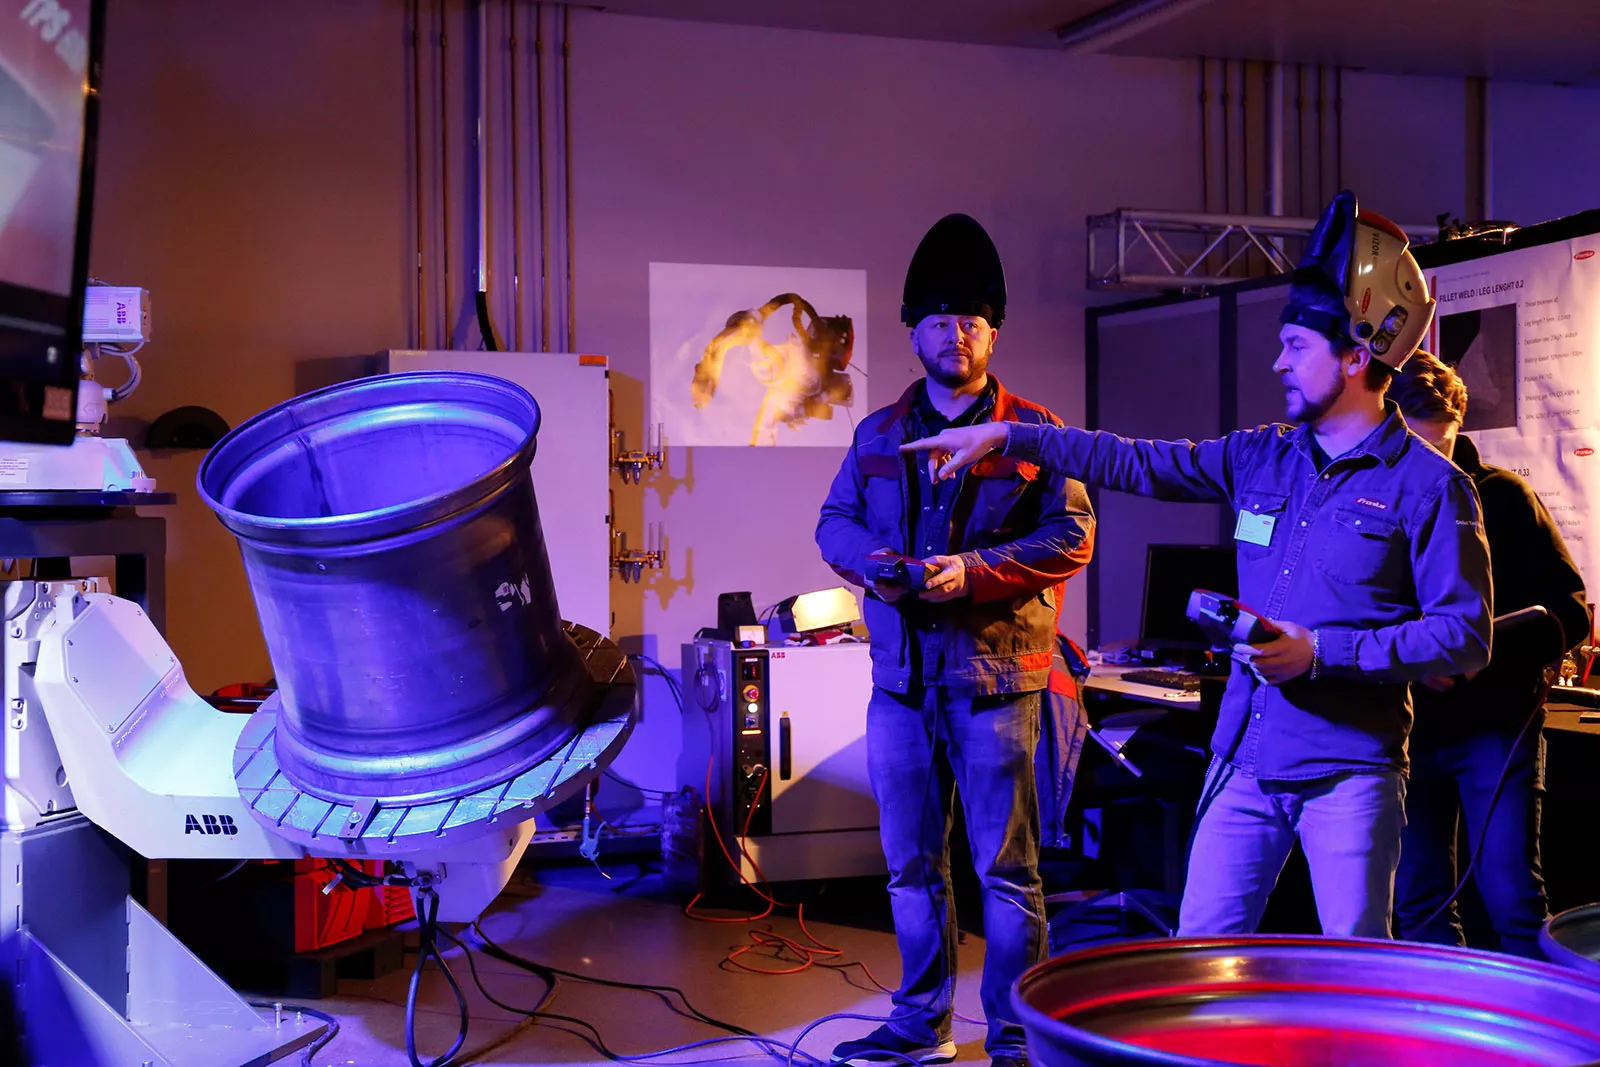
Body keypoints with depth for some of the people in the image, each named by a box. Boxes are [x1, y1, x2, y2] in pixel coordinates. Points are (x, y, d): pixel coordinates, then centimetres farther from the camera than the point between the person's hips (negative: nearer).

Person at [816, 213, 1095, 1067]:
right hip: (901, 676, 4)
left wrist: (975, 571, -17)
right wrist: (869, 561, -7)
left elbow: (1072, 535, -5)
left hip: (995, 676, -4)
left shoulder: (1032, 432, 1)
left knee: (1006, 867, 1)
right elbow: (833, 521, 15)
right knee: (910, 863, 12)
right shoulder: (877, 434, 14)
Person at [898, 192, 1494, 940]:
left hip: (1349, 772, -5)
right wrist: (1007, 440, 8)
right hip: (1245, 760, 5)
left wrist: (1321, 651, -16)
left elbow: (1464, 637, -10)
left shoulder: (1428, 487, -7)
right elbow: (1137, 464, 12)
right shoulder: (1262, 458, 10)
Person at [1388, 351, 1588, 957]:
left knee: (1512, 897, -7)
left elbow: (1569, 610, -4)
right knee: (1418, 903, 8)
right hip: (1406, 726, 2)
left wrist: (1490, 646, -21)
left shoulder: (1502, 497, -2)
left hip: (1495, 724, -2)